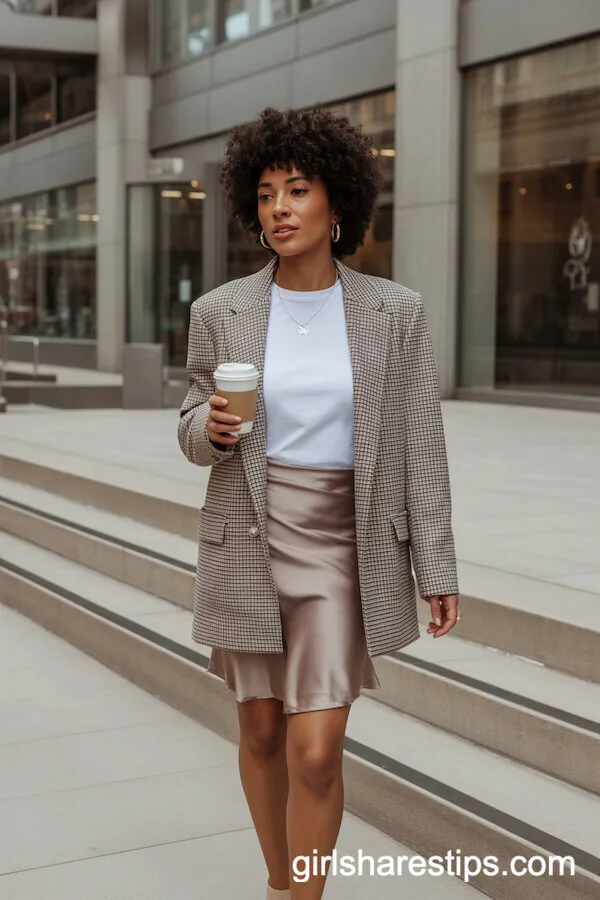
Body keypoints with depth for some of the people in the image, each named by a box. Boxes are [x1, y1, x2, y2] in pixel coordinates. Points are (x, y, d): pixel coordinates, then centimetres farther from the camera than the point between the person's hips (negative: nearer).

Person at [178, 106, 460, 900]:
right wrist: (212, 427, -19)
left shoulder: (396, 311, -5)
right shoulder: (220, 311, -3)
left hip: (345, 548, -1)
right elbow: (197, 436, 5)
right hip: (249, 540, 2)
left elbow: (420, 445, -3)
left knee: (316, 751, -9)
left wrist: (438, 570, -4)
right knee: (261, 731, 14)